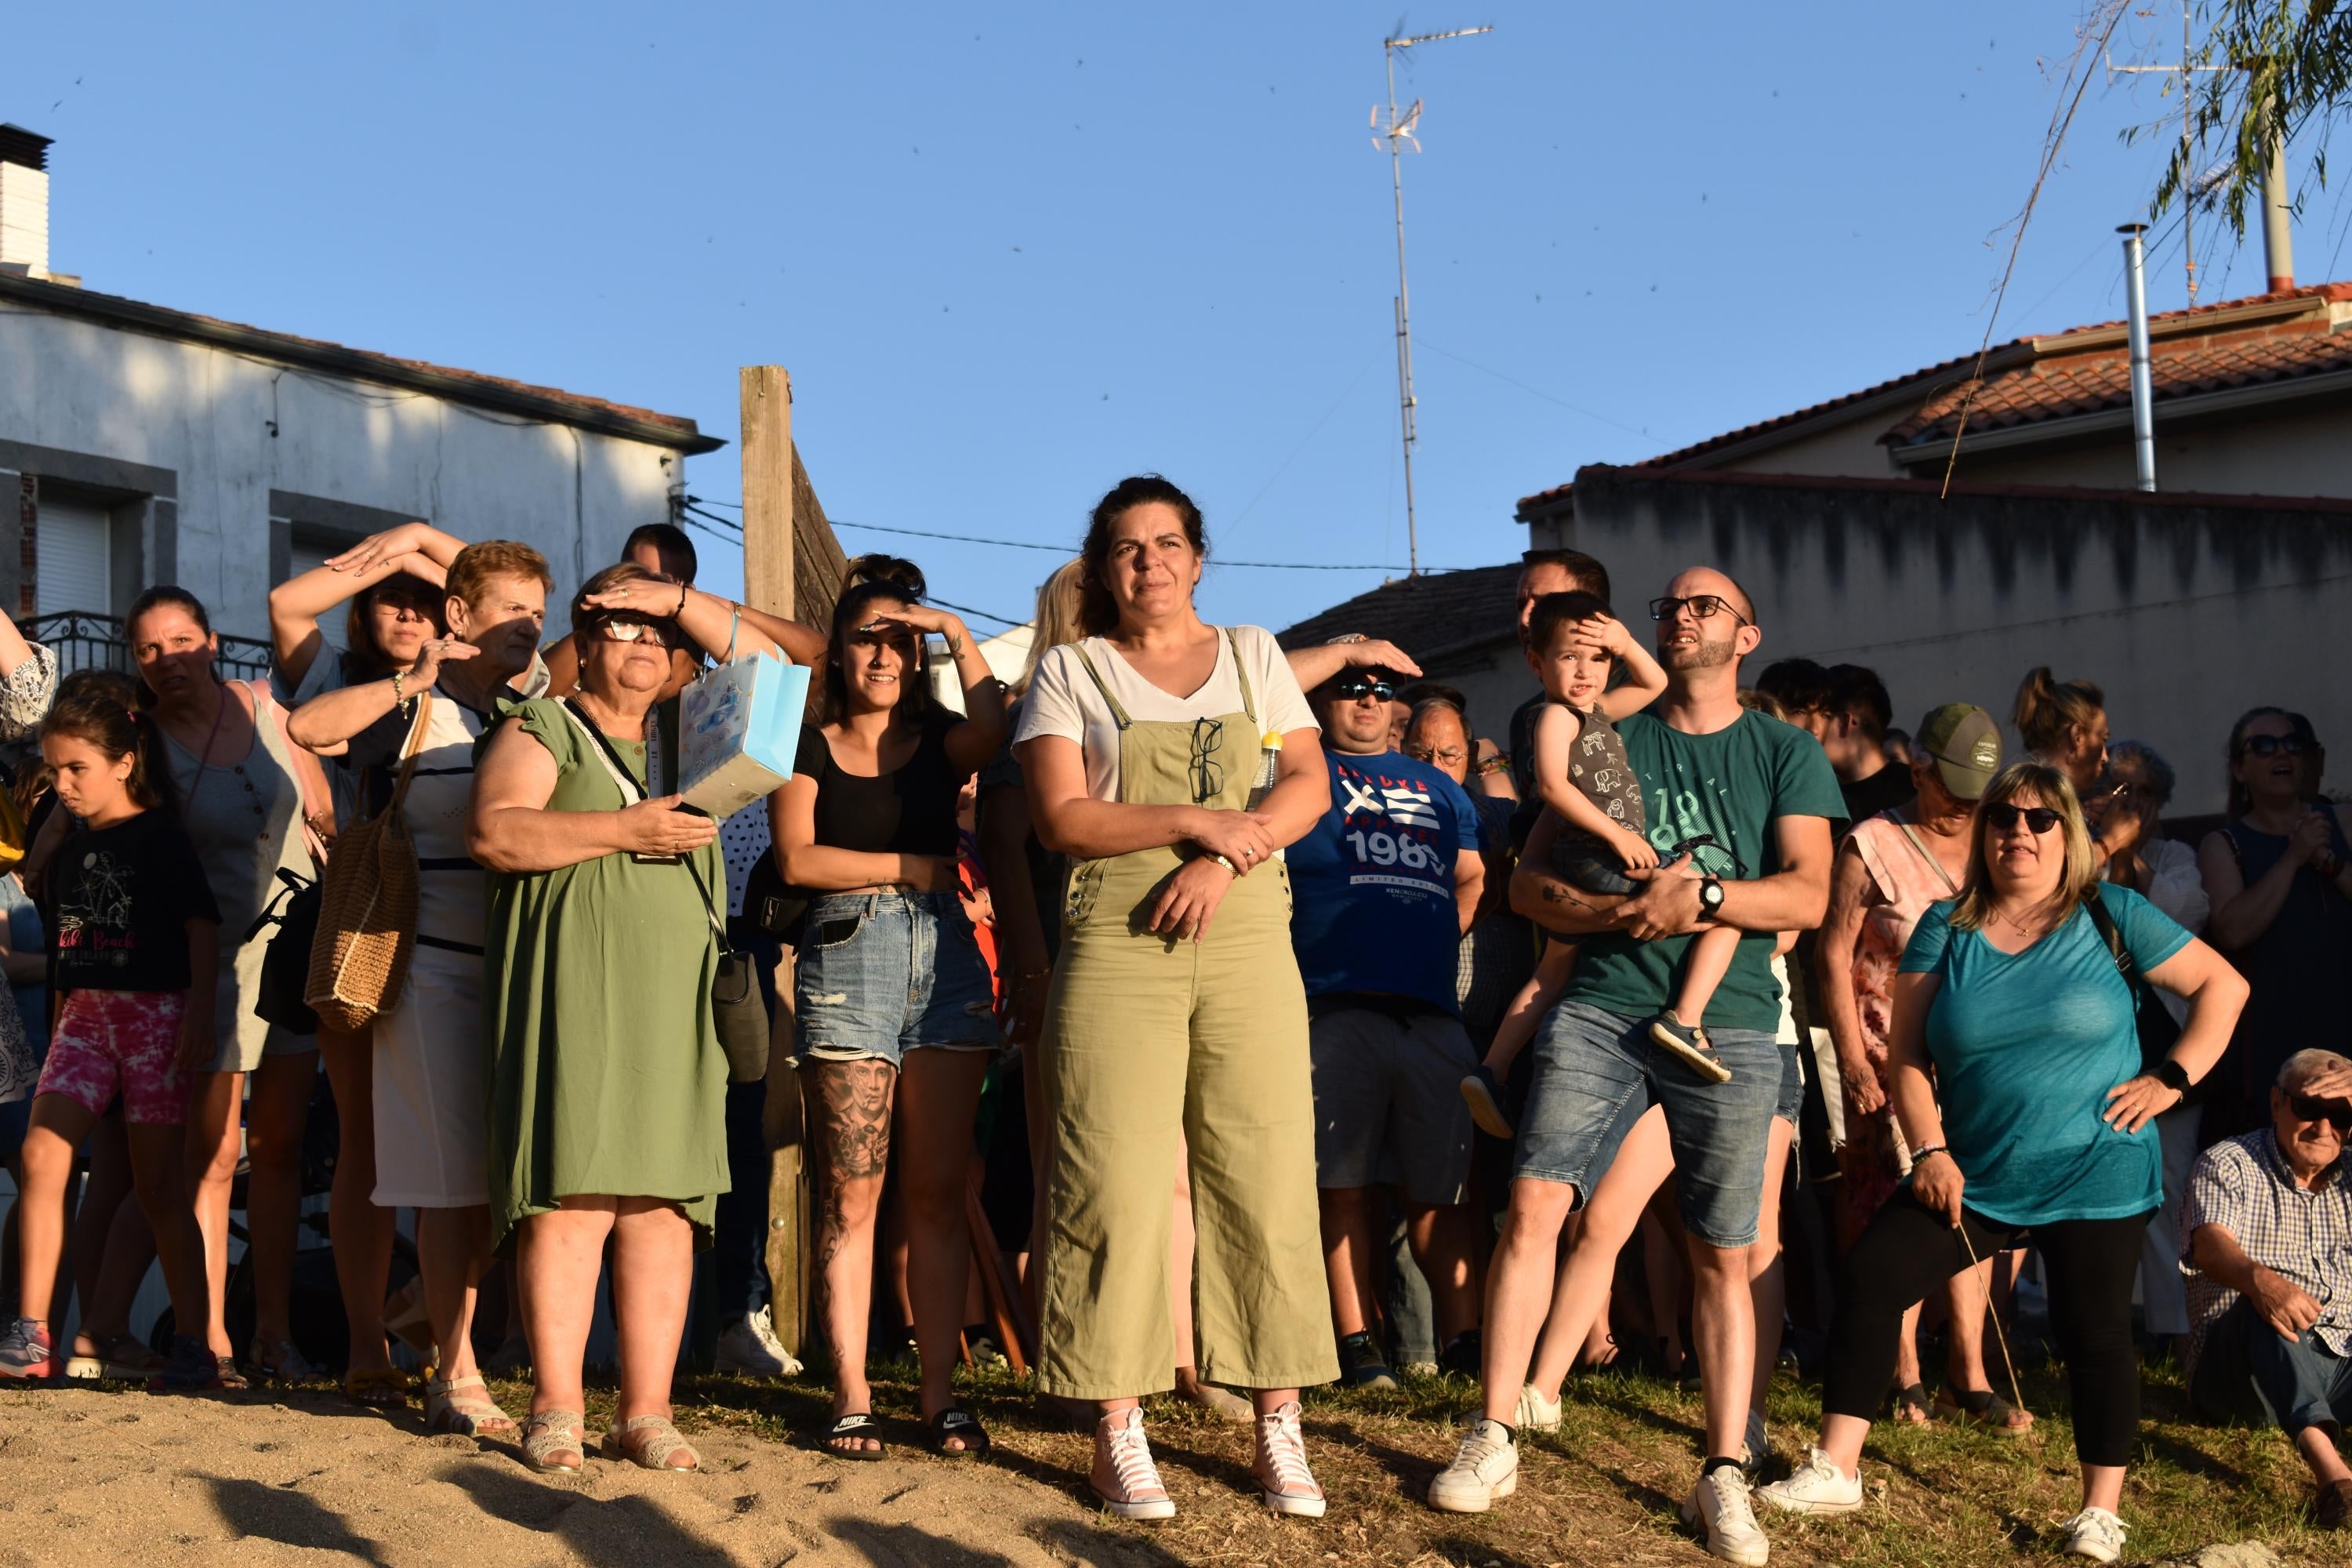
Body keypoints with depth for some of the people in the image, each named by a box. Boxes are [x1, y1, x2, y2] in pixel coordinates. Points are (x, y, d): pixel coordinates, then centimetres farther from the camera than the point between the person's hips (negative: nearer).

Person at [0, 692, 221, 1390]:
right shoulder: (72, 847, 14)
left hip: (154, 1012, -6)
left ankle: (193, 1344, 5)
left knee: (159, 1186, -3)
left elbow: (203, 926, -9)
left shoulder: (160, 839, -6)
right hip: (84, 1015, 6)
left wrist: (199, 1016, -16)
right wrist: (62, 1018, 20)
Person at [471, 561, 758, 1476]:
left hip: (677, 991, 5)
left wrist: (682, 597, 13)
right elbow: (492, 832, -8)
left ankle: (646, 1413, 1)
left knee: (664, 1202, -1)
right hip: (572, 983, -4)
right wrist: (627, 829, -13)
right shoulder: (541, 730, 7)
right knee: (571, 1196, -9)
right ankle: (556, 1411, -5)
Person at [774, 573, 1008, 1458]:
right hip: (847, 954, -2)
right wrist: (917, 866, -2)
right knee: (852, 1192, -4)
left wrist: (958, 633, -6)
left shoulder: (940, 740, 15)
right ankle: (851, 1393, 0)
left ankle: (939, 1391, 2)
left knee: (938, 1192, 0)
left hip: (944, 953, 2)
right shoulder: (808, 747, 12)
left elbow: (993, 729, -9)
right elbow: (798, 859, -3)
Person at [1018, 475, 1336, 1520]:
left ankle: (1278, 1426, 5)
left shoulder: (1252, 656, 16)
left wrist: (1224, 861, -11)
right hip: (1118, 952, -2)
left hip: (1248, 944, 2)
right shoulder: (1072, 671, 9)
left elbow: (1309, 786, 6)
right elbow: (1061, 816, -3)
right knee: (1116, 1185, -6)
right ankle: (1118, 1433, 0)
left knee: (1266, 1177, -1)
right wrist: (1200, 821, -12)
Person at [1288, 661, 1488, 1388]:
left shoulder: (1438, 788, 24)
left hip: (1432, 1010, 4)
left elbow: (1473, 877, 27)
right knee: (1343, 1184, -2)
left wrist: (1440, 941, 17)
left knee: (1442, 1187, 2)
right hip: (1335, 1008, -4)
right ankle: (1356, 1341, 2)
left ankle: (1463, 1336, 4)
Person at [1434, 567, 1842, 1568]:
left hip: (1729, 1024, -1)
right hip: (1601, 1007, 1)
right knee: (1532, 1201, -12)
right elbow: (1529, 882, 7)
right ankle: (1494, 1438, -3)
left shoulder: (1785, 753, 11)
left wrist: (1701, 895, -14)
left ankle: (1724, 1474, 8)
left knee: (1722, 1254, -1)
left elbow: (1808, 894, -1)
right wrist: (1623, 909, -10)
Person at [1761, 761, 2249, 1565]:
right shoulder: (1946, 928, 4)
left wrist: (2172, 1077, -7)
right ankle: (1835, 1470, 1)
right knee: (1870, 1277, -8)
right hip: (1974, 1177, 3)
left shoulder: (2112, 917, -3)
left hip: (2092, 1182, -3)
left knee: (2093, 1332, -1)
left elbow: (2224, 985, 2)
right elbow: (1908, 1051, 3)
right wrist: (1929, 1149, -8)